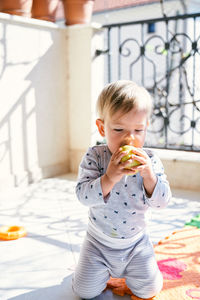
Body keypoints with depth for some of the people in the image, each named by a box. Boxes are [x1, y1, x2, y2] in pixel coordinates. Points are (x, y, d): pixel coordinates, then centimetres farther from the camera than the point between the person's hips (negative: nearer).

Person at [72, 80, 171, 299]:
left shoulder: (150, 161, -12)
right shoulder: (94, 157, -16)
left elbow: (161, 202, -15)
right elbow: (83, 195, -25)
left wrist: (149, 175, -34)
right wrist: (109, 177, -40)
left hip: (136, 243, 1)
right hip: (99, 242, 0)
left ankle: (125, 269, 31)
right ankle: (104, 269, 32)